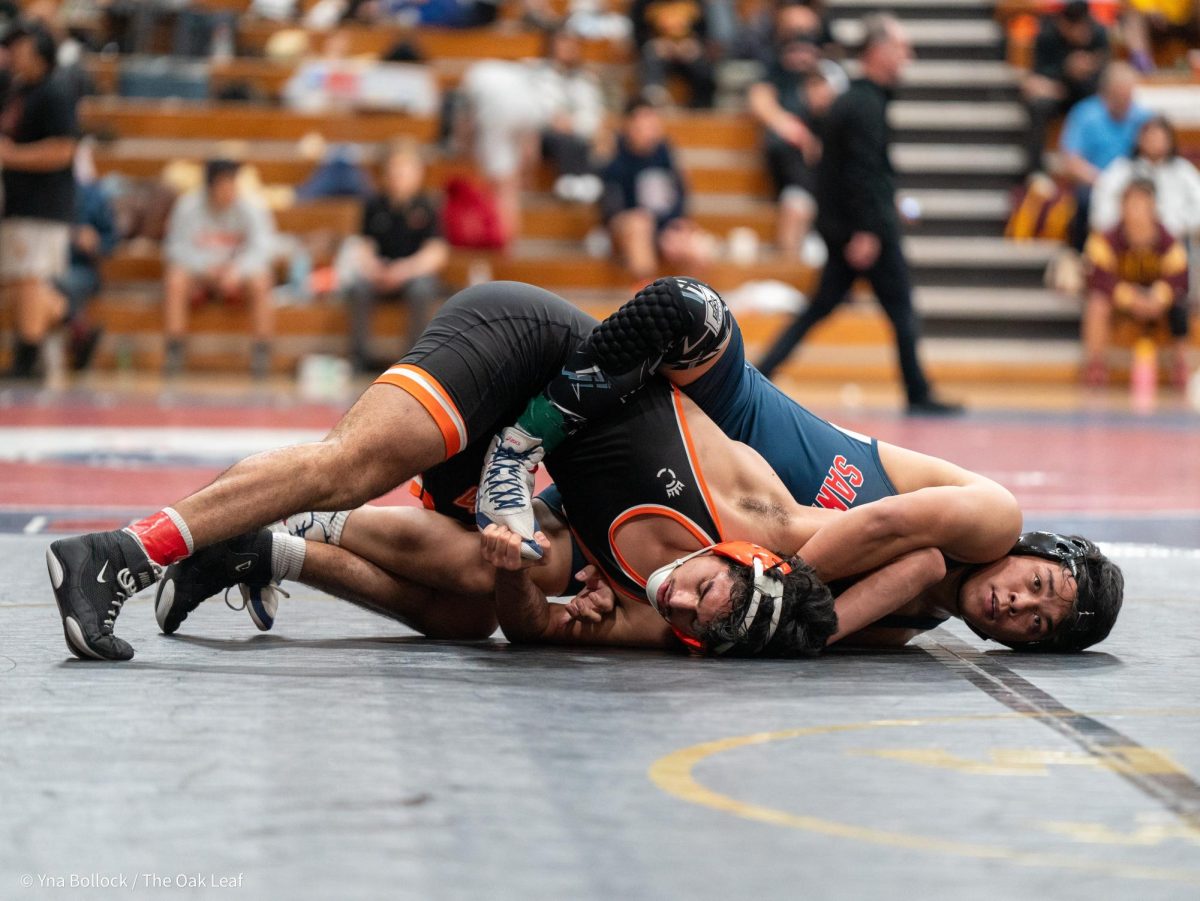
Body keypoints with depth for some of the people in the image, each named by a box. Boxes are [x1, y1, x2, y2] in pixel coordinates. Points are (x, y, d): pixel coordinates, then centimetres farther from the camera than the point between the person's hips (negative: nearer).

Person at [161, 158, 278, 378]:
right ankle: (174, 351, -27)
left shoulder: (250, 209, -10)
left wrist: (237, 269, -39)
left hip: (238, 277, 0)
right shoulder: (188, 207, -10)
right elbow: (177, 247, -10)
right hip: (197, 273, 0)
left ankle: (262, 352, -25)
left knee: (260, 281, -32)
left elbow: (261, 247, -20)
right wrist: (206, 268, -27)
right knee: (175, 279, -32)